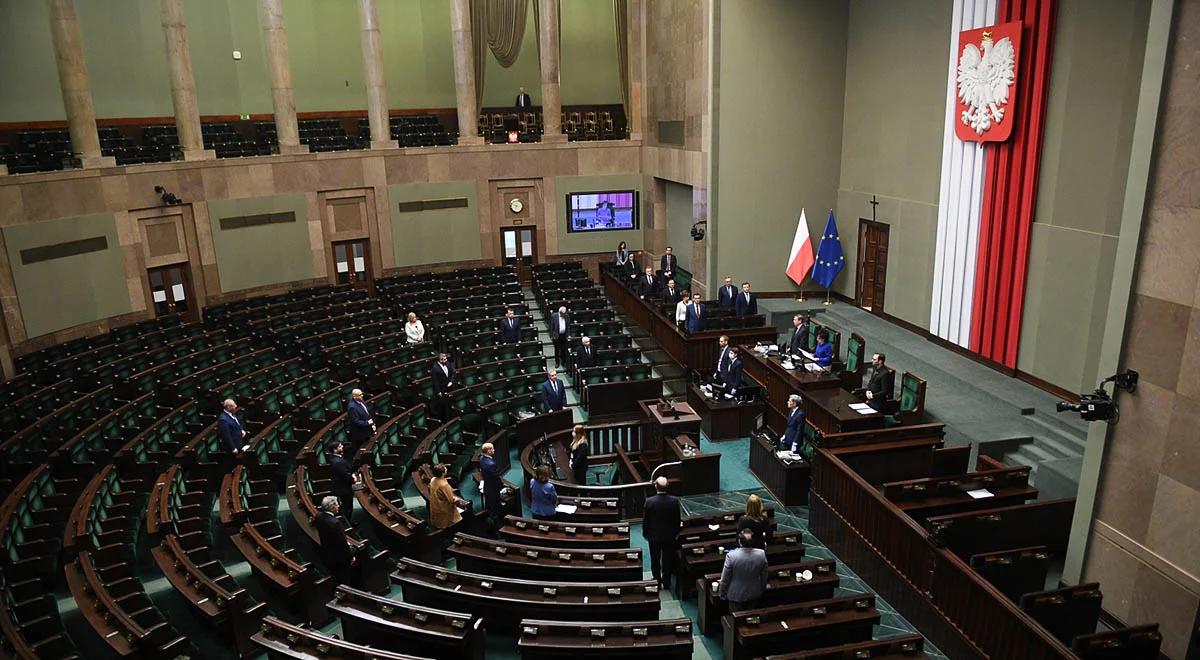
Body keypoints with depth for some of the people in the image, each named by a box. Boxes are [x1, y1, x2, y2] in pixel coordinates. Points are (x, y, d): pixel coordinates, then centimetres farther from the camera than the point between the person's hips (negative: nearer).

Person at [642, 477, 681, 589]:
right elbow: (677, 519, -5)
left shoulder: (649, 501, -22)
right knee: (667, 559, 17)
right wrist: (676, 533, 11)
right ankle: (666, 582, 28)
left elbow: (645, 520, -11)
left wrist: (645, 533, 6)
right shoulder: (674, 501, -17)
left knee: (655, 560, 16)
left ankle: (657, 582, 28)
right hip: (669, 536, 1)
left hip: (654, 536, -1)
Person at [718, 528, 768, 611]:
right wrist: (762, 589, 15)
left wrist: (722, 593, 2)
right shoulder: (761, 554, -20)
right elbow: (764, 576, -4)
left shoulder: (731, 556, -28)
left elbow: (725, 578, -15)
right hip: (754, 594, 3)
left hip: (736, 595, -2)